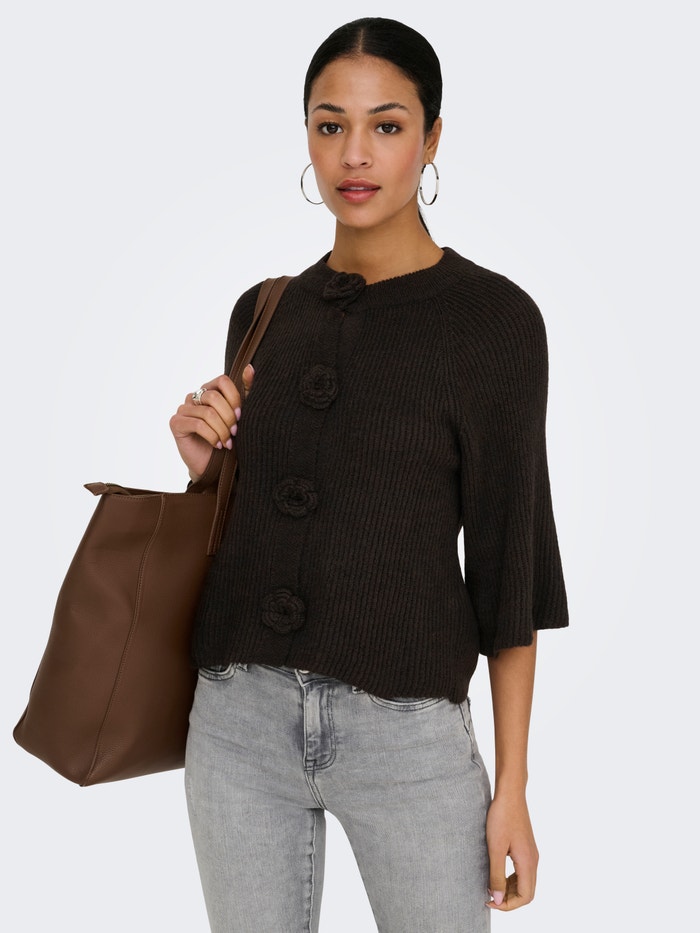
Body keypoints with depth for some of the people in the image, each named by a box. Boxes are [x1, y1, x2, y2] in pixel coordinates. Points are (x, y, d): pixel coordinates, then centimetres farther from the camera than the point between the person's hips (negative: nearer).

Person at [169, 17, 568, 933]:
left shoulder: (494, 318, -6)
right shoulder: (264, 312, 7)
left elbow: (507, 556, -5)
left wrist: (512, 787, -5)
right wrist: (201, 462, -6)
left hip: (407, 733, -4)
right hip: (240, 718, 4)